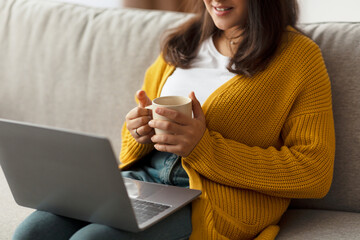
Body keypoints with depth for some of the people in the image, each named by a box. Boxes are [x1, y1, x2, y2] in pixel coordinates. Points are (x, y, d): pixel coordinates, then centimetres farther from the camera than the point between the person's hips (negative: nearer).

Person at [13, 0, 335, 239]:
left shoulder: (300, 56, -1)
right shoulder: (184, 40, 17)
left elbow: (315, 173, -8)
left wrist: (205, 147, -16)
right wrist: (138, 131, -1)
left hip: (211, 197, -5)